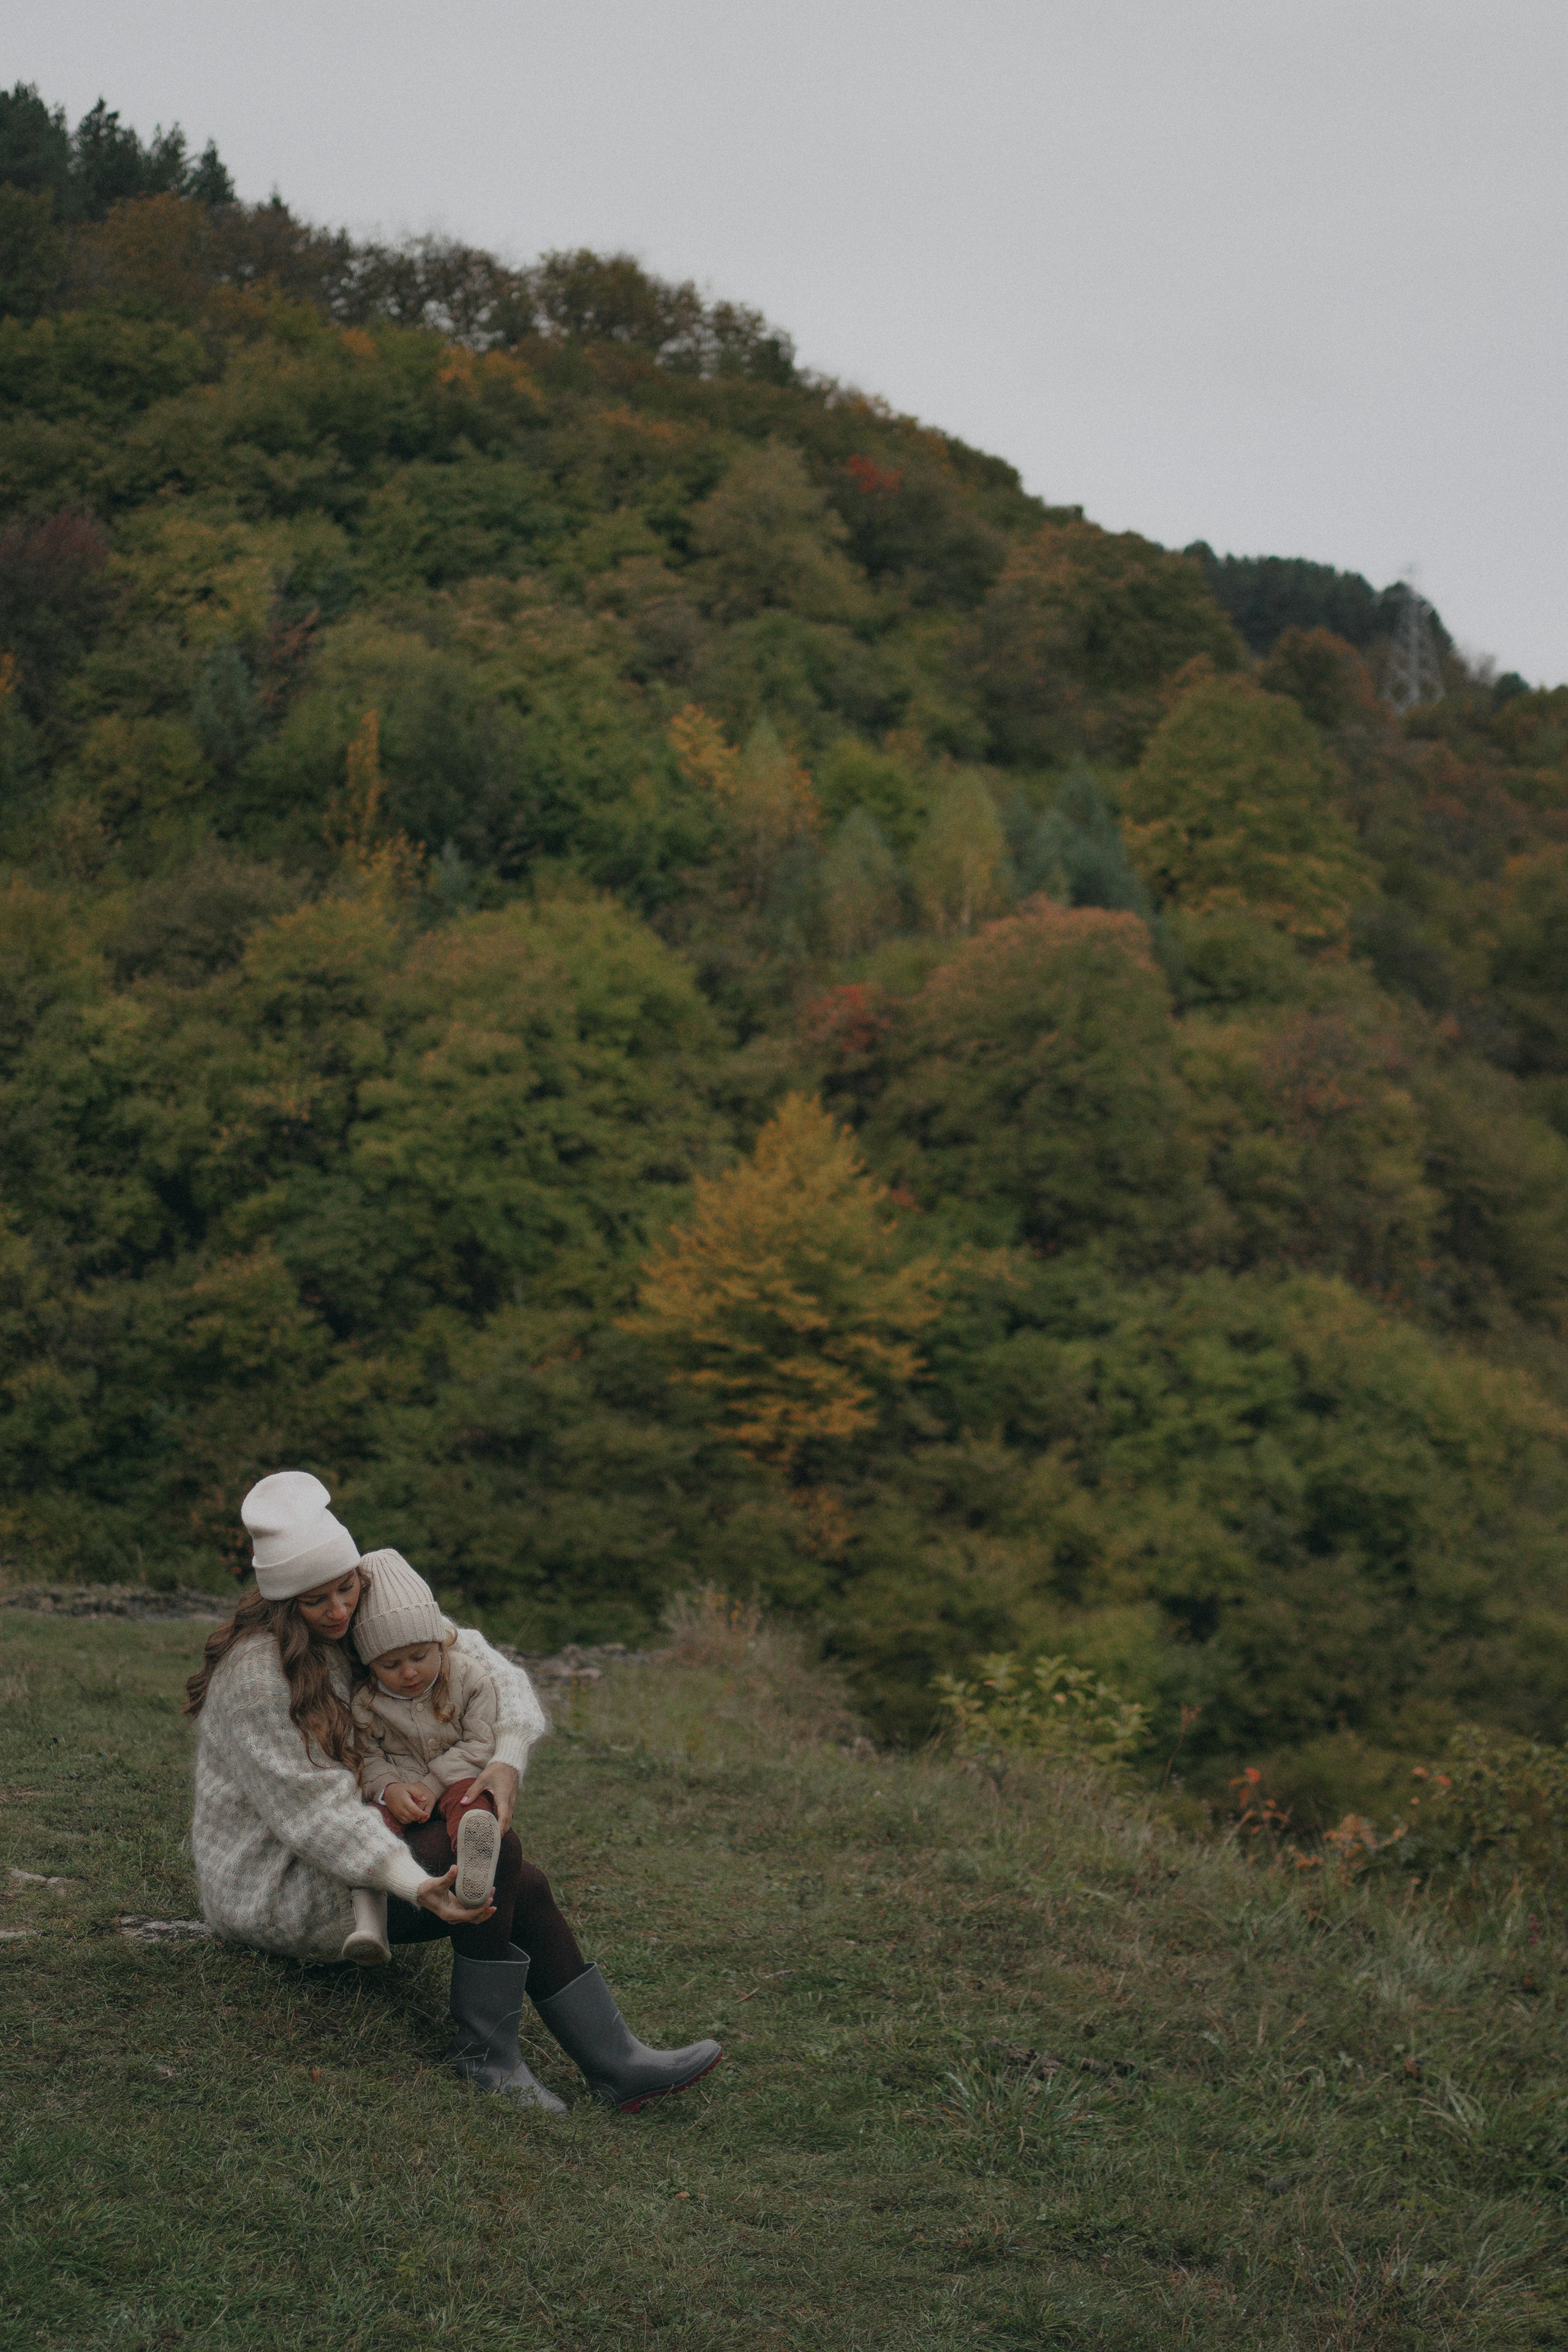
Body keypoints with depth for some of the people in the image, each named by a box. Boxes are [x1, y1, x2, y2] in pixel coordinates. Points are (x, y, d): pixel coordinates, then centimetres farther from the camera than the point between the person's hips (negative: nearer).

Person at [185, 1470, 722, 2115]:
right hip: (271, 1890, -8)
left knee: (525, 1890, -6)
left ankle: (617, 2064, -4)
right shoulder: (257, 1668, -24)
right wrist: (417, 1887, -35)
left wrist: (508, 1758, -16)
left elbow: (486, 1667, 4)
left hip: (339, 1864, 8)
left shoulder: (369, 1626, 2)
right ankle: (484, 2051, -13)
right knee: (491, 1850, -22)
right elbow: (312, 1806, -27)